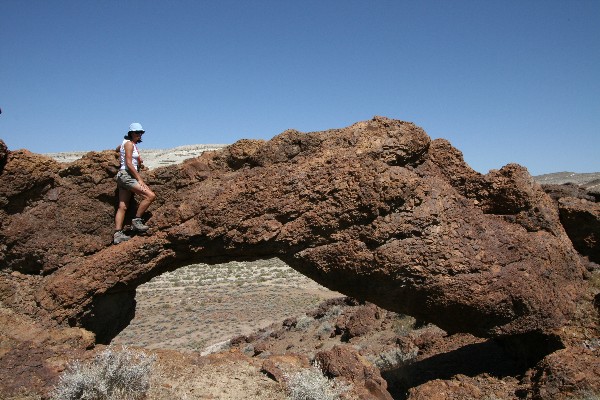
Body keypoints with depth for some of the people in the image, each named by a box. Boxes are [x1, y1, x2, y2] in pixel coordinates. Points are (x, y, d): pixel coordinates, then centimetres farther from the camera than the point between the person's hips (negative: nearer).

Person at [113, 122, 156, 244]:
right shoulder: (129, 144, -7)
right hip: (126, 175, -10)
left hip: (123, 176, 10)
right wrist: (139, 179, -16)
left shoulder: (130, 144, 20)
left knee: (122, 207, 6)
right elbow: (128, 164, -16)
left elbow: (118, 148, 43)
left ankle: (117, 234, 5)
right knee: (150, 195, -17)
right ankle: (137, 220, -10)